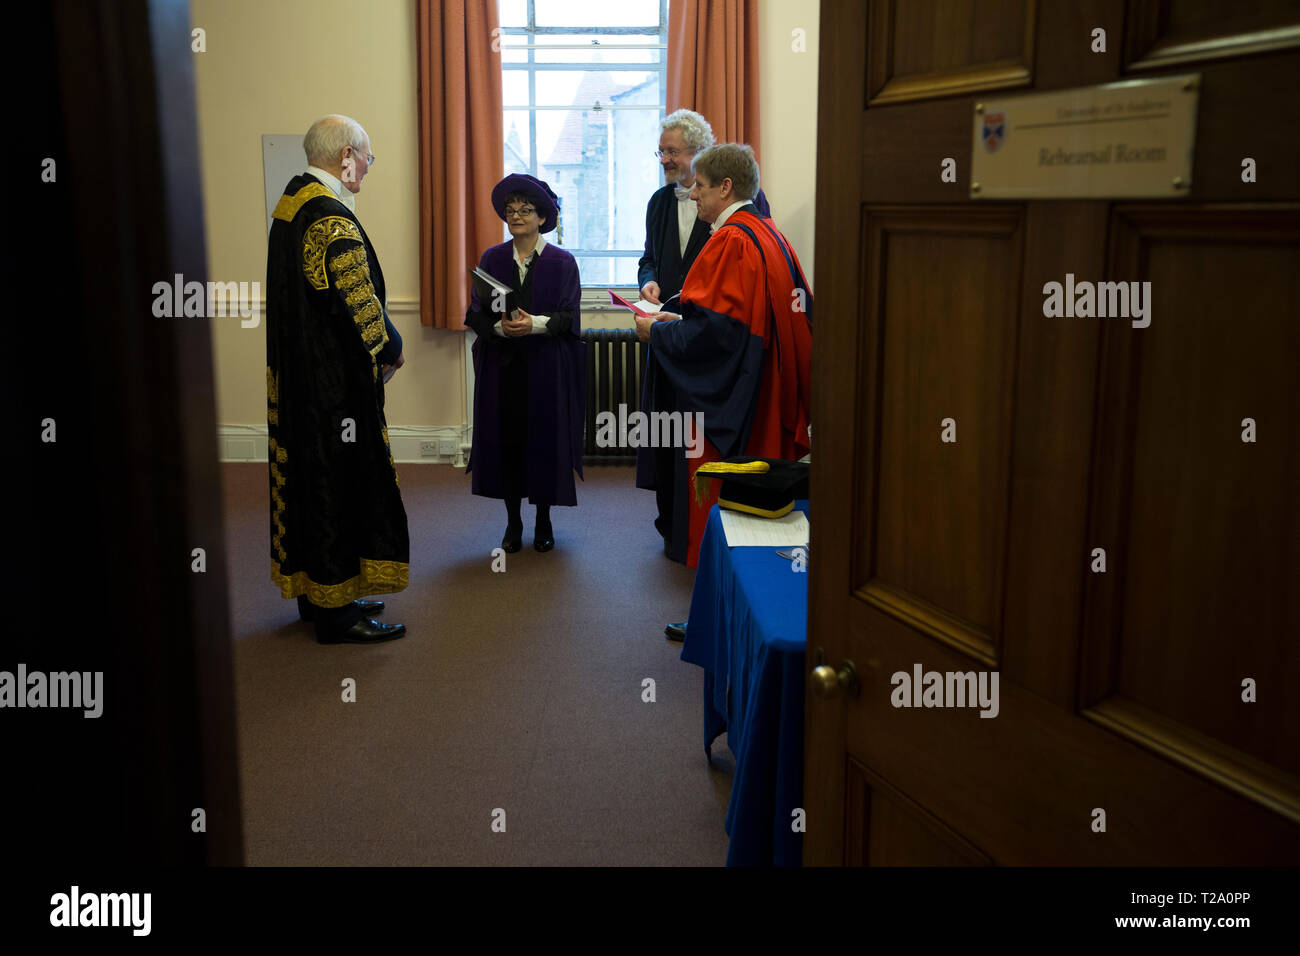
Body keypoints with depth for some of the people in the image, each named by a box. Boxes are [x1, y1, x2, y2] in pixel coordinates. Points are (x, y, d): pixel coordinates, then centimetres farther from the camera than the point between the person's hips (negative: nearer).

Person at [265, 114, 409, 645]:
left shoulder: (291, 203, 10)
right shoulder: (332, 219, -20)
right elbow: (359, 303, -21)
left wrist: (379, 345, 13)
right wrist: (391, 349, -2)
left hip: (295, 374, 10)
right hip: (334, 380, -10)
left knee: (310, 478, 16)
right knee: (340, 486, -1)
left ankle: (315, 593, 28)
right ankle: (335, 611, 8)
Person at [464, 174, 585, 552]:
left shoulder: (562, 262, 1)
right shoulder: (491, 260, 7)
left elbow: (569, 316, -5)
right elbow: (476, 314, 3)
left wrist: (535, 324, -22)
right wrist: (500, 327, -17)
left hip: (547, 368, -2)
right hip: (501, 367, 2)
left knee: (545, 438, 1)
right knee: (505, 438, 2)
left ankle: (544, 521, 16)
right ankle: (513, 521, 15)